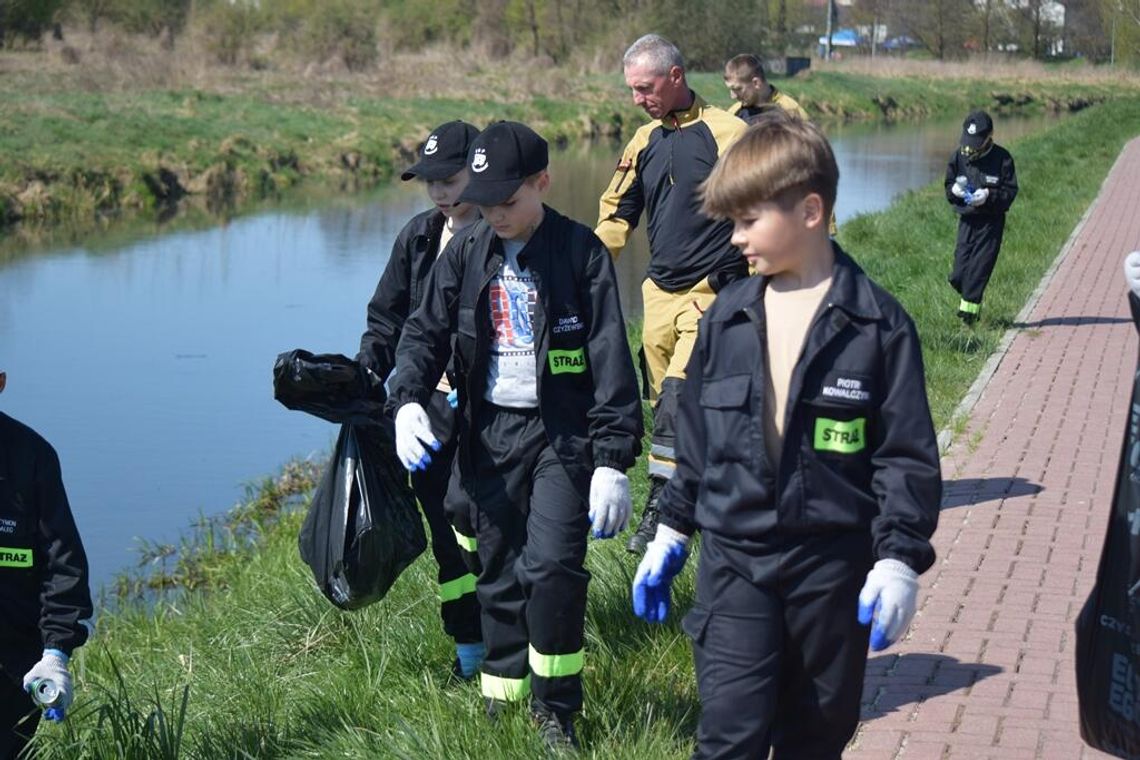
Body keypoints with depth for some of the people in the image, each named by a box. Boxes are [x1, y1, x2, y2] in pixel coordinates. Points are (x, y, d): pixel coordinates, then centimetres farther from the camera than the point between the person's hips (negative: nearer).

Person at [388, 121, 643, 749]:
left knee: (552, 567, -15)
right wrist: (408, 401, -11)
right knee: (498, 572, 10)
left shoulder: (580, 252, -8)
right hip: (489, 433, 4)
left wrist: (613, 460, -14)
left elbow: (611, 359, -10)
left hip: (561, 435, -4)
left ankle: (555, 707, 3)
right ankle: (501, 698, 25)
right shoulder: (467, 252, 4)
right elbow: (424, 331, 9)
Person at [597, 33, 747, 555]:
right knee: (663, 399, 8)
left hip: (712, 290, -7)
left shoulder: (724, 133, -8)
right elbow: (617, 213, 22)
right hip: (660, 290, 7)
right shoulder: (644, 142, 12)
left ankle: (662, 504, -12)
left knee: (678, 396, -15)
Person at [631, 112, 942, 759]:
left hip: (834, 565, -2)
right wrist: (671, 532, 15)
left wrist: (899, 558, -12)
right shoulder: (727, 317, 4)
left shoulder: (877, 323, -7)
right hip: (735, 559, 2)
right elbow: (696, 434, 14)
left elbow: (907, 452, -6)